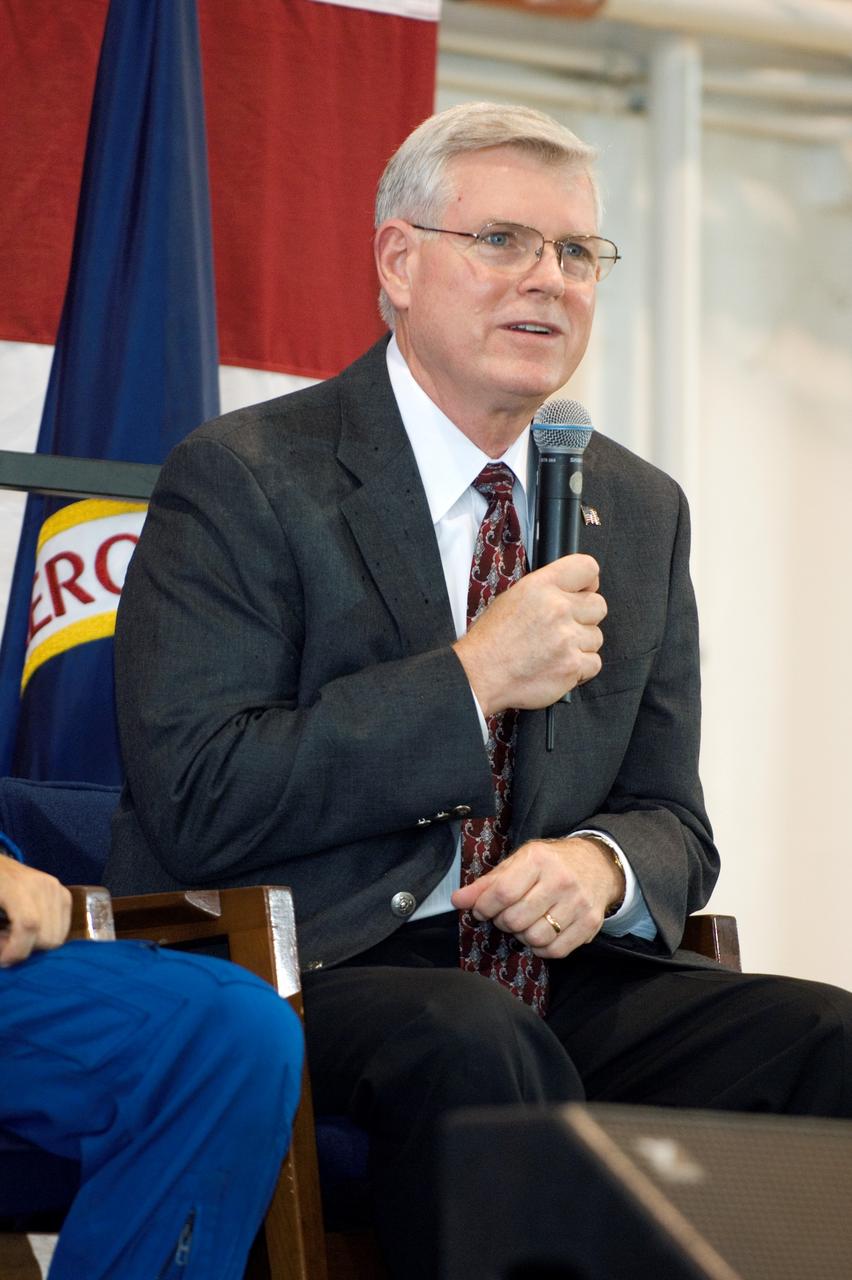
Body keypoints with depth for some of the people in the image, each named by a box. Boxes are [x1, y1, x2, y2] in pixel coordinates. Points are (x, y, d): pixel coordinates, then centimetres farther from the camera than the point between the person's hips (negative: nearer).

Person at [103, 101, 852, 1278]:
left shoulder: (641, 510, 16)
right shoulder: (244, 479, -4)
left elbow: (669, 817, 17)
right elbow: (195, 804, -13)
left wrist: (603, 865, -9)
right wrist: (473, 681, -16)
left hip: (553, 980, 5)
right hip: (295, 983, -5)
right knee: (474, 1044, -37)